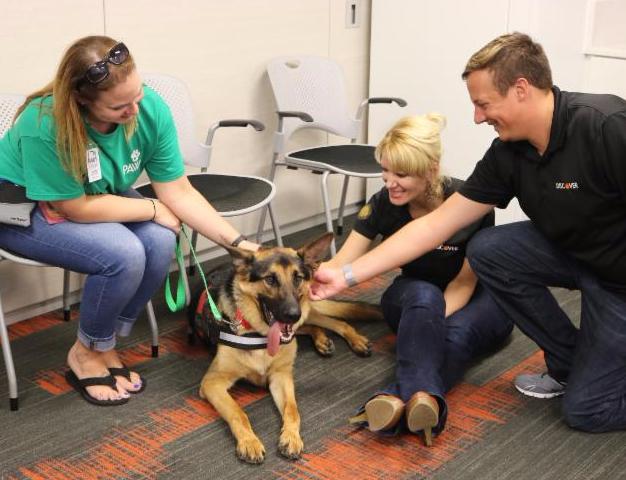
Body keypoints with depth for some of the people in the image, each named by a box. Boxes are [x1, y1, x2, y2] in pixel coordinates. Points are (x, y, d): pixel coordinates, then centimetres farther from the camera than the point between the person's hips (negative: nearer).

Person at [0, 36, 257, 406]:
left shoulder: (151, 108, -22)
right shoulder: (43, 125, -36)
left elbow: (179, 192, -15)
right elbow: (76, 207, -27)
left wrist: (238, 243, -21)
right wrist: (153, 209, -19)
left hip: (99, 196, 5)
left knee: (160, 242, -23)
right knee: (123, 254, -29)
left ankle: (105, 346, -1)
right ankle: (86, 352, -2)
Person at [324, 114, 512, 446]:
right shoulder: (383, 205, -17)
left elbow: (464, 283, -20)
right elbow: (338, 268, -18)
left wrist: (432, 324, -35)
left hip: (477, 299, -1)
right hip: (414, 298, 1)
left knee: (456, 333, -38)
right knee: (424, 295, -37)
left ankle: (399, 398, -60)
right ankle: (422, 397, -58)